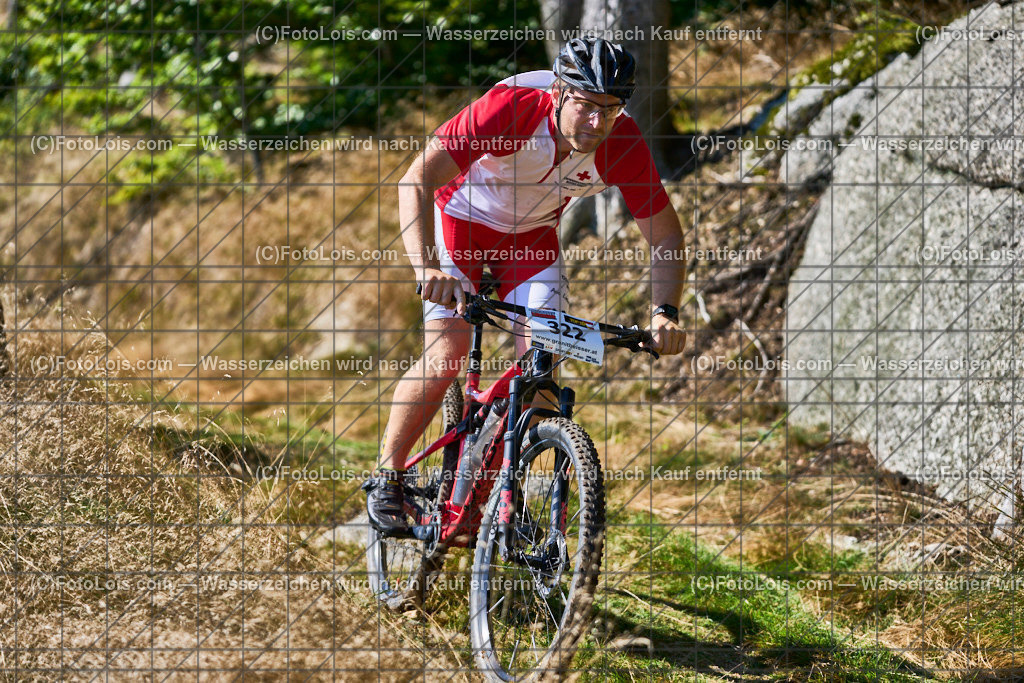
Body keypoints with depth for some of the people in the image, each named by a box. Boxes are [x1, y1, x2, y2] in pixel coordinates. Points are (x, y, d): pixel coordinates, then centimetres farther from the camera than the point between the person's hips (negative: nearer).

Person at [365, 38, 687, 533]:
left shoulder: (623, 143, -27)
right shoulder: (510, 108, -38)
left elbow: (666, 236, -16)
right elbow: (415, 182, -42)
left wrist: (664, 313, -32)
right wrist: (426, 268, -55)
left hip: (532, 233, 3)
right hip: (462, 216, -3)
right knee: (448, 350, -16)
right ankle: (387, 479, 2)